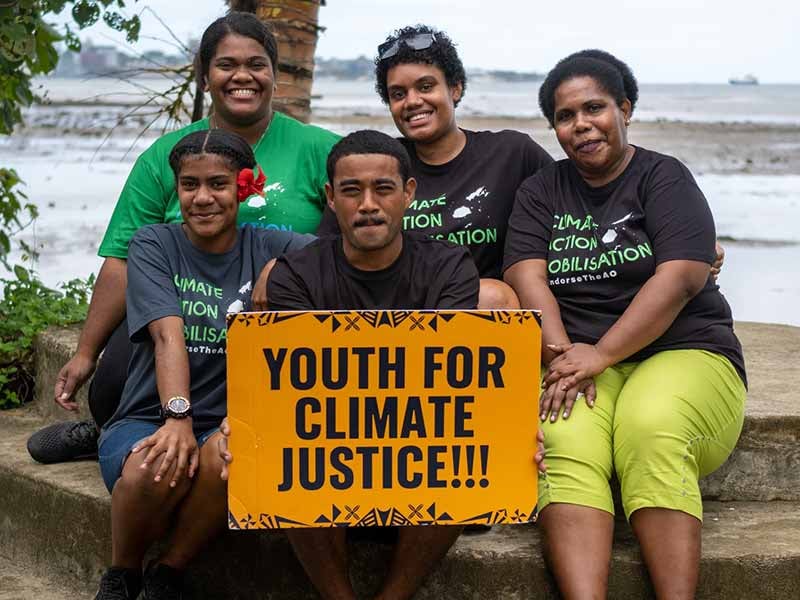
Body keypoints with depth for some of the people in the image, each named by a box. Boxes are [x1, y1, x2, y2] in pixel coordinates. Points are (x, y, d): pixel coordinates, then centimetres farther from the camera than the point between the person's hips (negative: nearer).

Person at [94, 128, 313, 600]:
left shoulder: (267, 249, 6)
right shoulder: (154, 246, 2)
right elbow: (168, 334, -14)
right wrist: (177, 419, -27)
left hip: (227, 424, 1)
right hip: (148, 418, 0)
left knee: (228, 456, -36)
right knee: (154, 470, -35)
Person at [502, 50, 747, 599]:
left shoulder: (663, 178, 5)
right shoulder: (541, 193, 16)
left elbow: (679, 278, -9)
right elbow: (526, 278, 1)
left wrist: (601, 354, -18)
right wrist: (563, 356, -17)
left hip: (681, 353, -2)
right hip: (577, 360, 2)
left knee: (652, 430, -35)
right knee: (565, 439, -31)